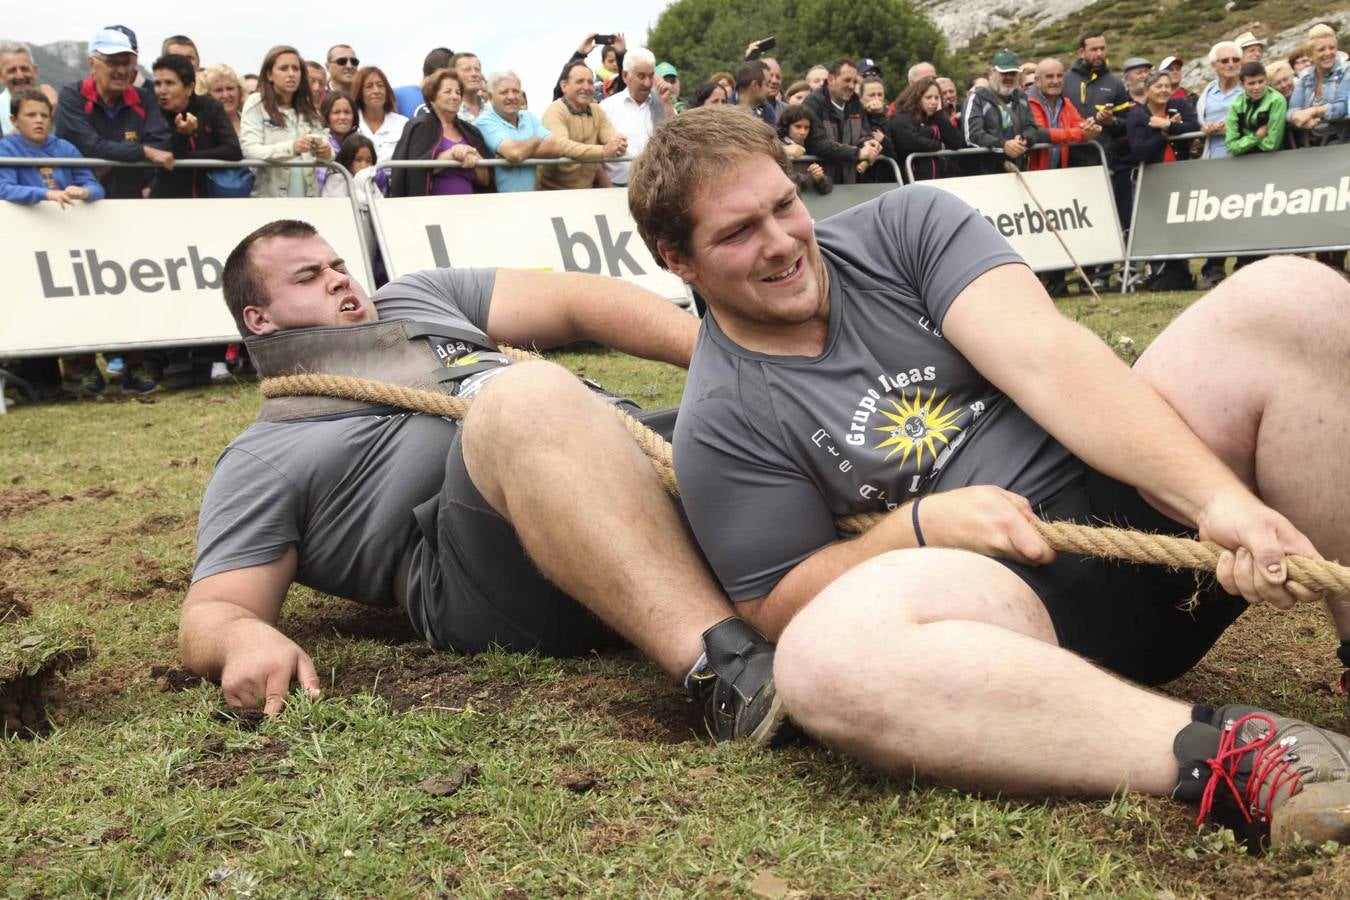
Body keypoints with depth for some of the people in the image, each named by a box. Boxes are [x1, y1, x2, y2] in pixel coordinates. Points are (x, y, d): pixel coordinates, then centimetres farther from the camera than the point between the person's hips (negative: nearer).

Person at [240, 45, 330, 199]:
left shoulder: (308, 107, 15)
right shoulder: (256, 103, 0)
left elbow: (326, 148, 7)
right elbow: (249, 150, -13)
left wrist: (326, 153, -17)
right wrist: (290, 148, -28)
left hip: (307, 196, 4)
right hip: (269, 196, -4)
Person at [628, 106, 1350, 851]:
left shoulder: (907, 224, 4)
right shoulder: (720, 426, 0)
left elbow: (1045, 357, -10)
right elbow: (775, 609, 1)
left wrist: (1221, 497, -22)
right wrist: (920, 526, -14)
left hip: (1138, 494, 3)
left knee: (1289, 297, -19)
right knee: (828, 652, -35)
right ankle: (1237, 756, -38)